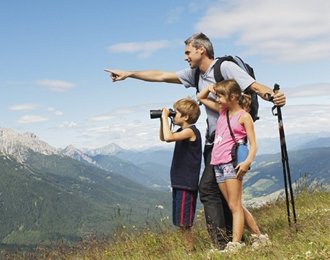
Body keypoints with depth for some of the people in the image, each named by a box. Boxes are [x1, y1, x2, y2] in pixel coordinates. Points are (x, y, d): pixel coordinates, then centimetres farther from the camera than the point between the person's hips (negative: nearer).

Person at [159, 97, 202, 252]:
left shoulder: (190, 131, -16)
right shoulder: (183, 131, 13)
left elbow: (168, 137, -30)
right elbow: (163, 138, 26)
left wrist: (165, 117, -19)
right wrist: (162, 120, 12)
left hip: (187, 183, -10)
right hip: (179, 181, 10)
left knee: (184, 220, -6)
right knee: (180, 220, 14)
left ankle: (189, 248, 2)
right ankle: (186, 246, 22)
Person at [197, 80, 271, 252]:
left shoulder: (243, 116, -3)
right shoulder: (222, 111, 17)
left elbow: (253, 144, -8)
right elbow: (201, 98, 30)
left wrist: (248, 161, -25)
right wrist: (211, 87, 11)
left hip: (232, 164, -8)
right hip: (218, 165, 8)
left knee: (234, 206, -7)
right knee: (236, 206, 9)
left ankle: (235, 244, -7)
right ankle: (259, 237, 18)